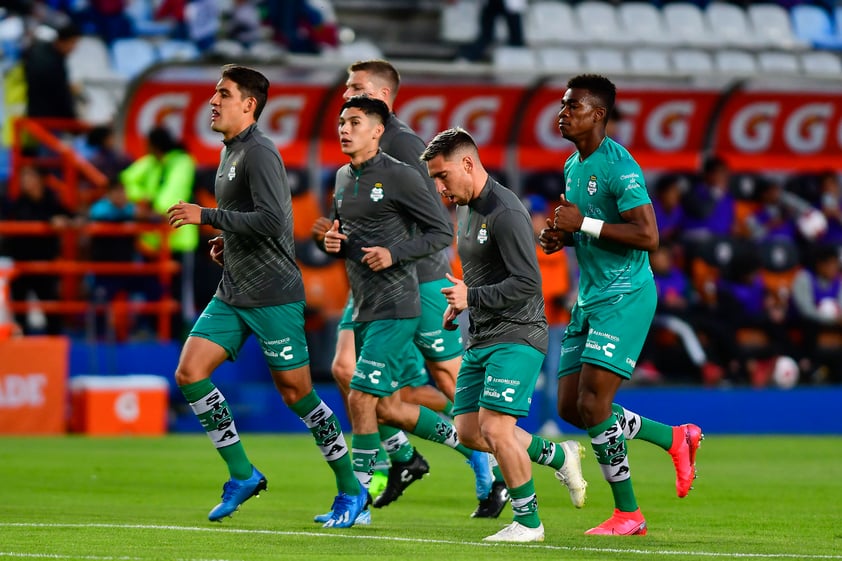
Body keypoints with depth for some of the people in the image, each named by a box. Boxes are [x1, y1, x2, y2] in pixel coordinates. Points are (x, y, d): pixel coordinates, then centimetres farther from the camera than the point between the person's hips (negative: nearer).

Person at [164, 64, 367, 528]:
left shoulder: (259, 153, -14)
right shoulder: (230, 153, 16)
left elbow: (272, 220, -26)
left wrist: (206, 217, -21)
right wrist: (228, 243, 11)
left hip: (273, 294, -9)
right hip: (233, 294, 9)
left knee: (295, 392, -3)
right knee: (189, 373, -4)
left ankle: (351, 491, 10)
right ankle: (242, 476, 6)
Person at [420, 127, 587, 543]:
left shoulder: (505, 212, -17)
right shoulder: (467, 210, 14)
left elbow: (527, 283, -22)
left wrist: (473, 297, -19)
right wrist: (459, 303, 11)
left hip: (516, 337, -10)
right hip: (481, 338, 10)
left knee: (495, 428, -16)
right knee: (469, 431, 6)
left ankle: (528, 522, -3)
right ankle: (559, 455, 23)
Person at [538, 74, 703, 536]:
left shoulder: (618, 165, -15)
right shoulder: (572, 167, 14)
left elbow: (647, 236, -21)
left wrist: (583, 224, -21)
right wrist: (561, 237, 6)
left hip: (624, 297, -9)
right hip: (589, 299, 10)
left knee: (593, 403, -14)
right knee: (570, 406, 5)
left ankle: (627, 514, -2)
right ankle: (675, 438, 21)